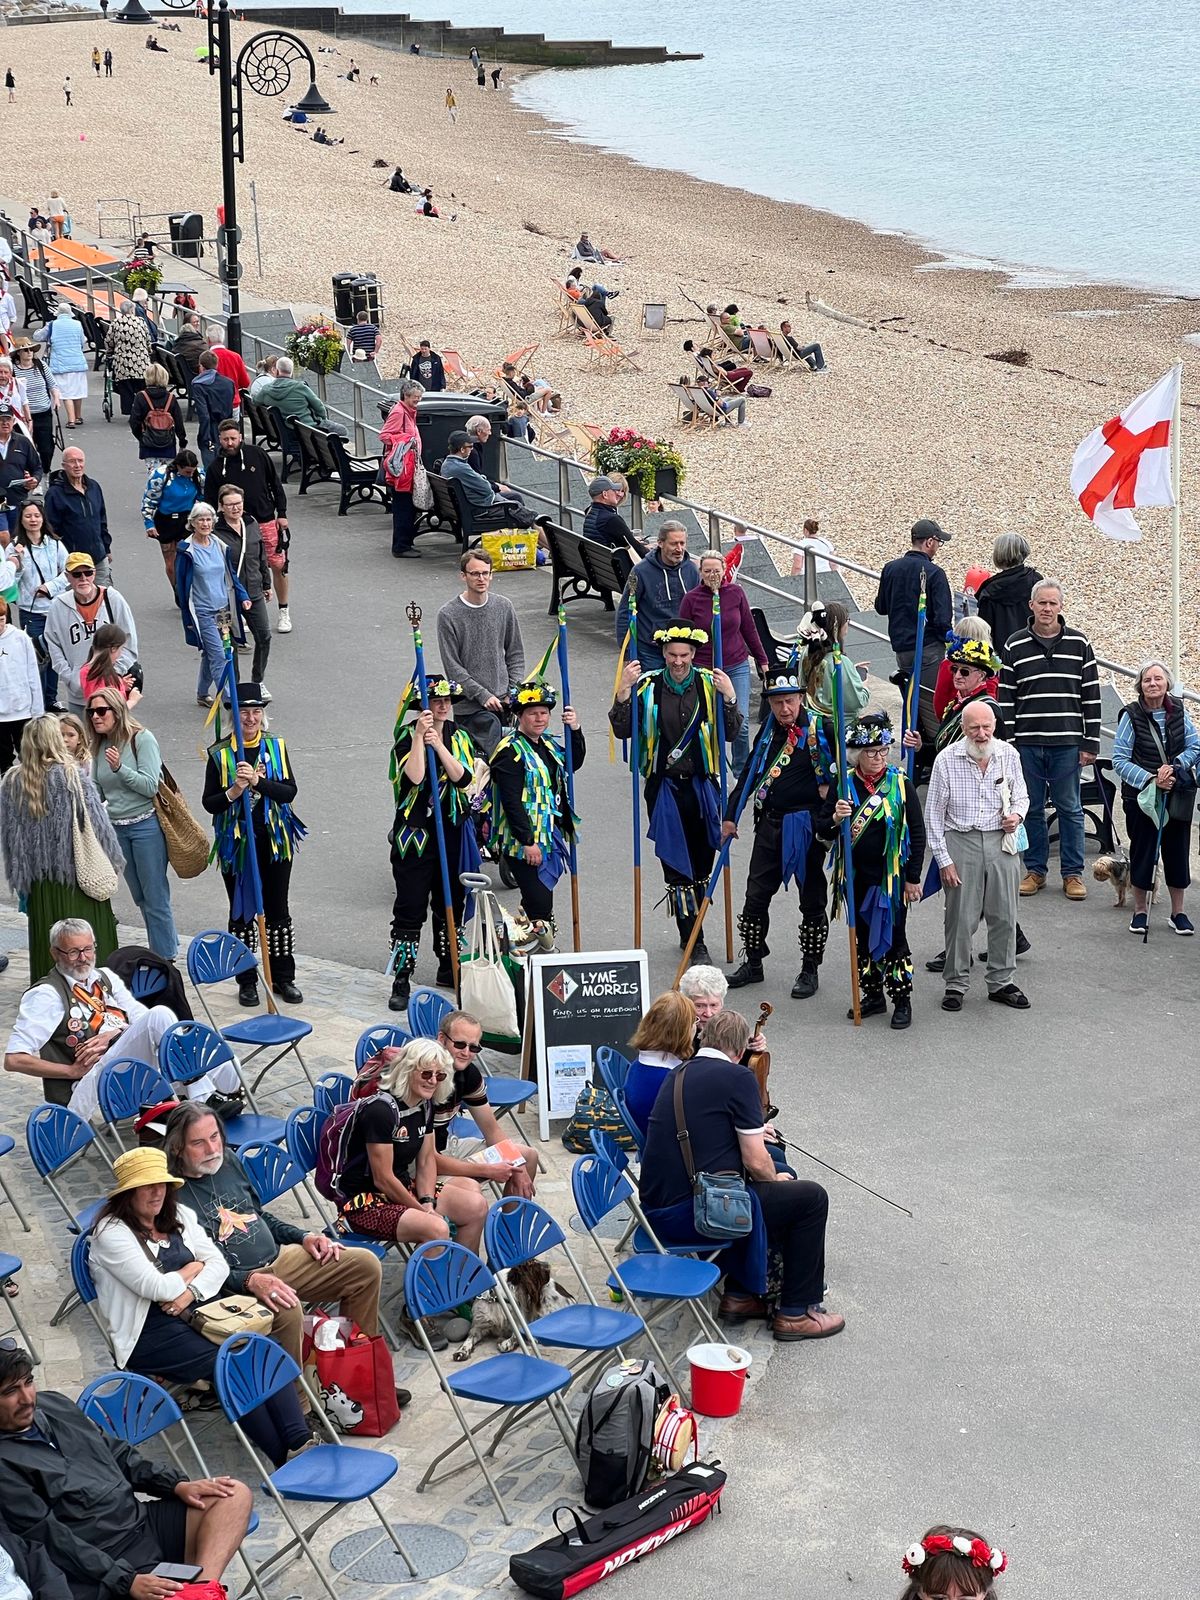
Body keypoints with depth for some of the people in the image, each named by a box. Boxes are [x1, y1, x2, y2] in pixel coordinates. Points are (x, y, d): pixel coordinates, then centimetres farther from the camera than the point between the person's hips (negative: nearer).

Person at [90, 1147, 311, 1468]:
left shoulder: (180, 1216, 15)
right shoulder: (111, 1233, -7)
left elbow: (218, 1263, 8)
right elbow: (155, 1287, -16)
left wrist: (190, 1291, -11)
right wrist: (193, 1268, 1)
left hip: (197, 1311, 6)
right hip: (148, 1335, -6)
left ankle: (300, 1441, -32)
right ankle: (283, 1460, -25)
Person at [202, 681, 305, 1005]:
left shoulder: (276, 746, 1)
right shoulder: (219, 753, -4)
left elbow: (289, 791, -8)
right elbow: (209, 803, -3)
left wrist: (258, 781, -22)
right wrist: (233, 792, -22)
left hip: (274, 841, 1)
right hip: (236, 843, -1)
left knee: (278, 911, 10)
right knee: (241, 914, 7)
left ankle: (283, 978, 22)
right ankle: (246, 981, 19)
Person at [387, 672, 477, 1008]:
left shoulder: (459, 737, 7)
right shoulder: (407, 736, -6)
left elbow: (463, 778, -10)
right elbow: (413, 777, -22)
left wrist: (439, 744, -20)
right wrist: (420, 736, -24)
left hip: (453, 832, 4)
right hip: (415, 832, -4)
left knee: (451, 904, 14)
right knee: (410, 908, -5)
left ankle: (449, 970, 29)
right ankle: (401, 980, -1)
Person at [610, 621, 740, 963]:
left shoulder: (709, 684, -1)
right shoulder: (648, 685, -4)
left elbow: (731, 734, -2)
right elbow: (623, 731, -9)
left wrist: (729, 697, -17)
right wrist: (623, 690, -21)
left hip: (702, 785, 2)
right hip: (664, 786, -2)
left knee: (702, 863, 11)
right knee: (676, 864, -2)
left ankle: (690, 931, 29)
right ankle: (693, 941, 3)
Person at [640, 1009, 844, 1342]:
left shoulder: (678, 1075, 15)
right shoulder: (738, 1077, -9)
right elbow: (755, 1162, -10)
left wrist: (751, 1131, 46)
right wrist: (775, 1178, 12)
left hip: (656, 1211, 8)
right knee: (810, 1198, 7)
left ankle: (739, 1294, 30)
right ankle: (795, 1313, 11)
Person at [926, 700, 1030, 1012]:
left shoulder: (1008, 755, 3)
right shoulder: (947, 759, -6)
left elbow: (1021, 796, 16)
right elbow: (934, 813, -2)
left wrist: (1017, 814, -8)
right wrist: (943, 859, -6)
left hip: (1001, 841, 3)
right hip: (961, 842, -3)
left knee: (1004, 916, 7)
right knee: (960, 918, 1)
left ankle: (1001, 982, 19)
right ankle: (956, 984, 14)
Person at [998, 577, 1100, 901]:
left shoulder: (1079, 644, 2)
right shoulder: (1015, 646, 2)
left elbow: (1091, 696, 4)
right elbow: (1005, 697, 4)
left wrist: (1090, 743, 0)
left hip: (1067, 743, 0)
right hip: (1027, 743, 1)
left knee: (1070, 809, 6)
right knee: (1031, 809, 8)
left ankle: (1073, 873, 15)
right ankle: (1035, 869, 20)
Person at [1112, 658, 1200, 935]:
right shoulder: (1131, 716, -9)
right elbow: (1120, 760, -10)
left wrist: (1173, 767, -15)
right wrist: (1151, 780, -20)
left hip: (1178, 794, 3)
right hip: (1141, 795, -3)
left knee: (1178, 850, 7)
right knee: (1142, 851, 5)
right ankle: (1140, 910, 20)